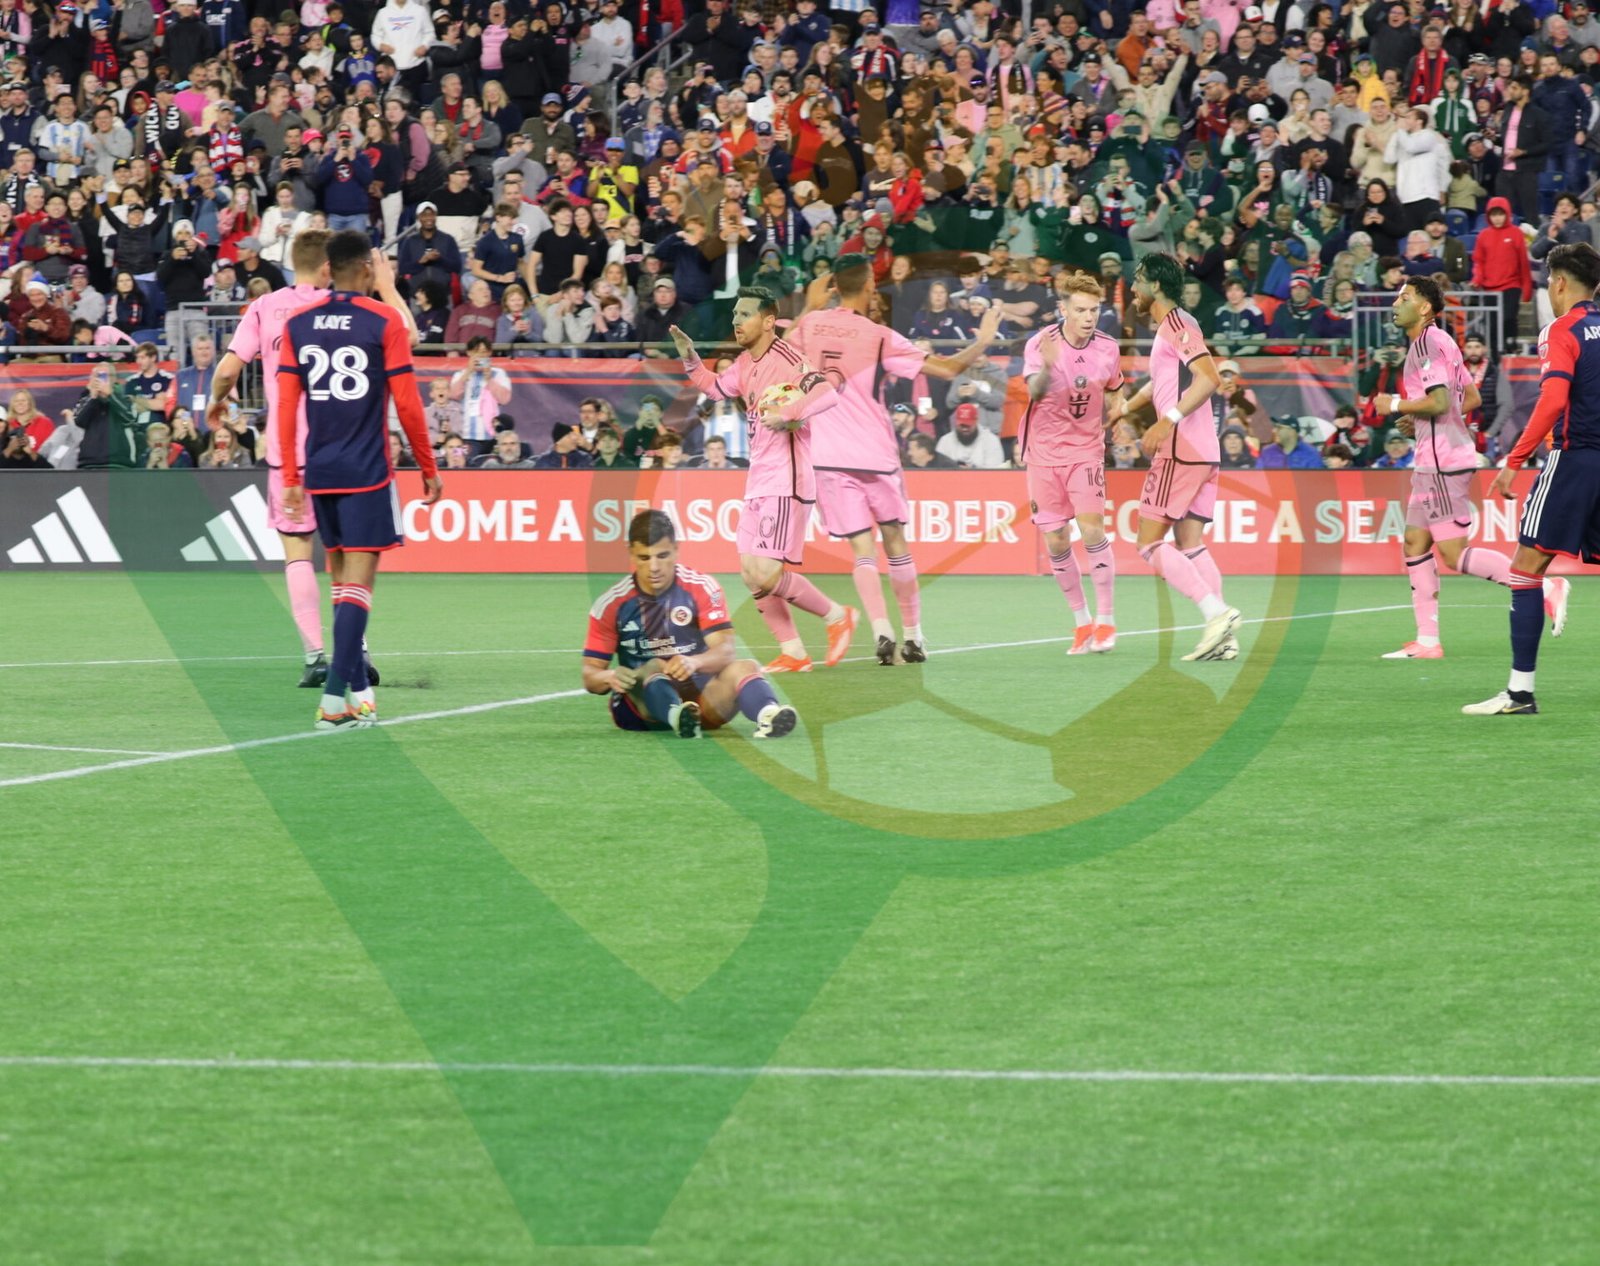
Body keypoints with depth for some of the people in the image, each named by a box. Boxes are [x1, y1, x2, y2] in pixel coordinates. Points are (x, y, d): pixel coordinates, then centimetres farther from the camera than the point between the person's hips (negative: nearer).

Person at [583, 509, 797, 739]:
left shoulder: (701, 589, -2)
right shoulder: (611, 604, -1)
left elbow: (726, 650, -13)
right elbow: (590, 675, -2)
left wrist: (694, 662, -36)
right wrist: (609, 677, -27)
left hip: (700, 693, 1)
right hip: (640, 701, -1)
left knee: (745, 668, -25)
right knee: (654, 667, -32)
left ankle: (768, 714, -60)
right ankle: (677, 716, -67)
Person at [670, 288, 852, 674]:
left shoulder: (785, 360, -16)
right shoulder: (745, 363, 12)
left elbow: (827, 394, -28)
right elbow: (716, 387, 30)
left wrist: (785, 414, -33)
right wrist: (690, 359, 16)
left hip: (786, 485, -9)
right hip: (758, 486, 9)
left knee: (767, 576, -14)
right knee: (751, 575, 7)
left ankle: (837, 616, 6)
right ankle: (792, 653, 16)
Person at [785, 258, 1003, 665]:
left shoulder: (811, 324, 1)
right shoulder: (880, 338, -9)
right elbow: (947, 368, -11)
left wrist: (810, 306, 32)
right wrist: (983, 341, 4)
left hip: (828, 458, 2)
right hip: (875, 455, -2)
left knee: (862, 550, 0)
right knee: (896, 544, 14)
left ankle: (882, 631, -20)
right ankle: (912, 636, 20)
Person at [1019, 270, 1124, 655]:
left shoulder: (1107, 348, -4)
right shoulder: (1041, 344, -13)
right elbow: (1035, 392, -30)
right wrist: (1046, 367, -49)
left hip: (1086, 450, 0)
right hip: (1044, 453, 0)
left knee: (1092, 528, -16)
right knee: (1056, 543, 3)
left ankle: (1105, 620, -9)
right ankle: (1082, 623, 17)